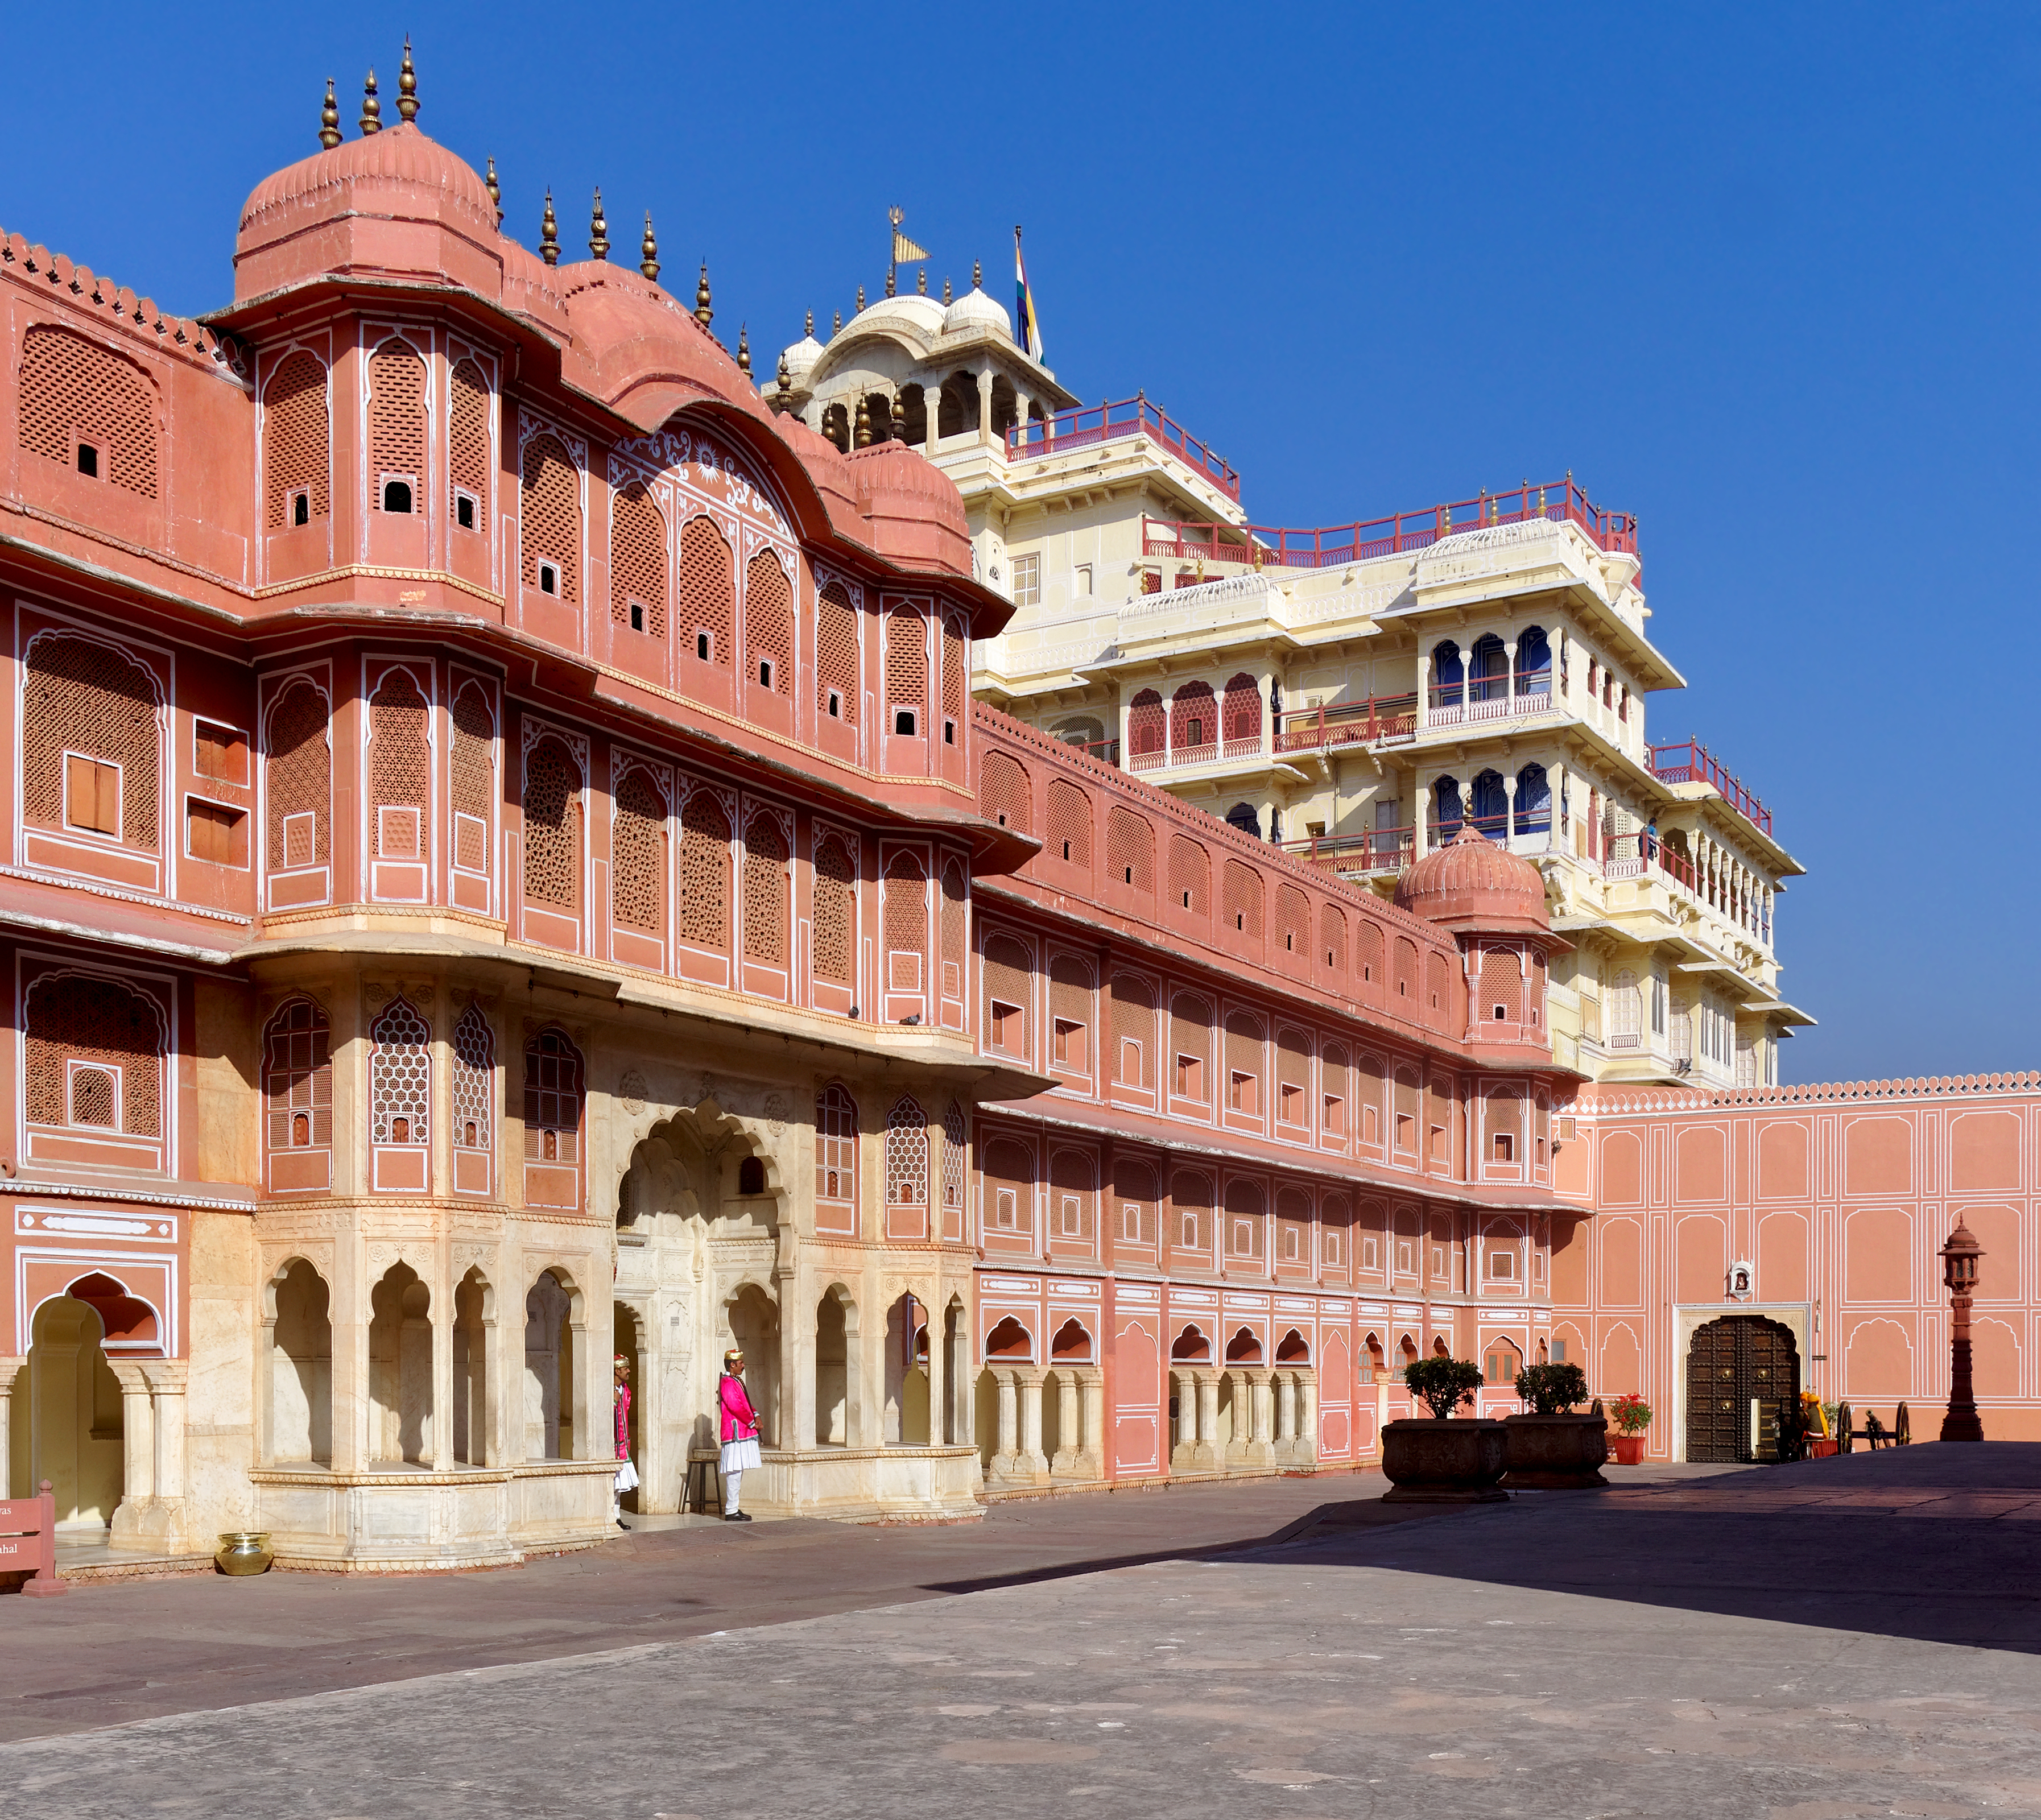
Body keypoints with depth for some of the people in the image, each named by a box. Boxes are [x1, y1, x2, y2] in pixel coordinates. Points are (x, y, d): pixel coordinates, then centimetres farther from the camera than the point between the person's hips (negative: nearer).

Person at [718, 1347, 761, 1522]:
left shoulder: (737, 1381, 18)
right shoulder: (727, 1383, -14)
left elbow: (746, 1403, 23)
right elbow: (736, 1407, -21)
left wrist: (756, 1416, 5)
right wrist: (752, 1423, -11)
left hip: (743, 1433, 10)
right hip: (736, 1434, -10)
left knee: (738, 1472, 12)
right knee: (735, 1472, -9)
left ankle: (733, 1509, 17)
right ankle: (731, 1512, -7)